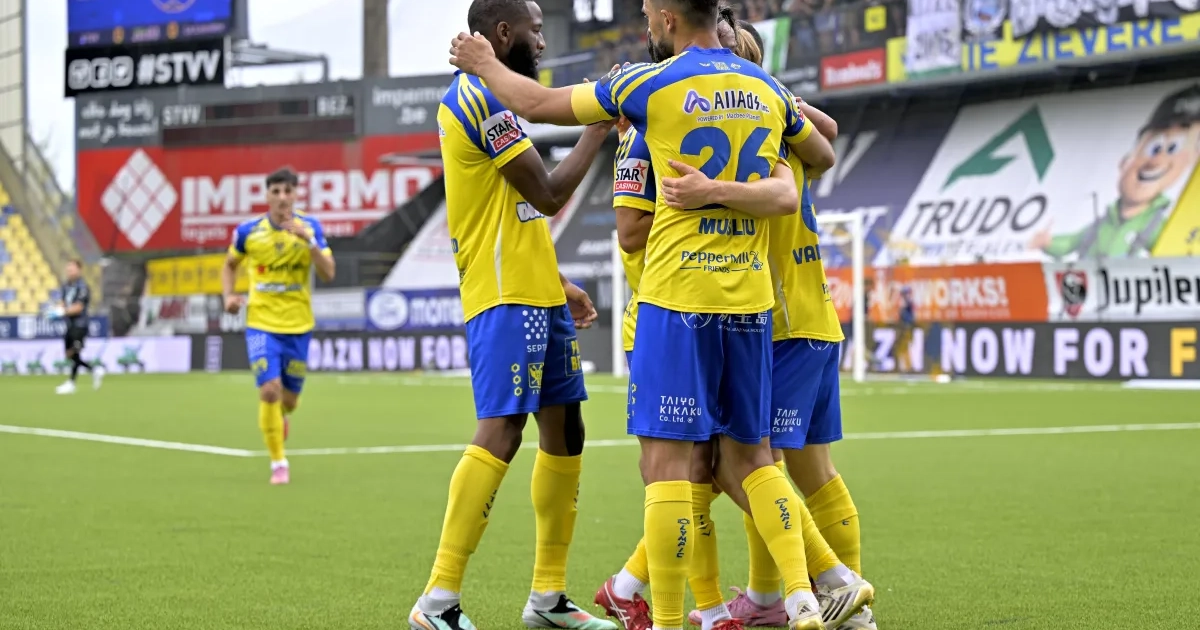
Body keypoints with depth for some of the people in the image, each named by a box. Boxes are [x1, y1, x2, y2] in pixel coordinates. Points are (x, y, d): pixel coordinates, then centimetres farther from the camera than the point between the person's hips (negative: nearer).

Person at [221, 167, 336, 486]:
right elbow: (230, 264, 15)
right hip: (261, 323, -1)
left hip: (298, 326, 1)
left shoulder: (310, 226, -4)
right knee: (270, 390, -16)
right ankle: (278, 463, -3)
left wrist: (309, 240, -25)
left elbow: (328, 273, -11)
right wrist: (229, 295, -3)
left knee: (290, 398, 11)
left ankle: (279, 417, 50)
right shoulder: (248, 231, -4)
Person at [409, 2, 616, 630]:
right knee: (500, 433, -17)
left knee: (564, 431, 11)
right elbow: (549, 195, -15)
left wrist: (558, 285, 23)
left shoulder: (485, 98, 20)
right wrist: (598, 128, -4)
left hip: (538, 295, 11)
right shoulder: (480, 97, -13)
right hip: (506, 297, -11)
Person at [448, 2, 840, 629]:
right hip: (751, 301, 6)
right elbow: (823, 157, 28)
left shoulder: (652, 84, -6)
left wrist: (482, 63, 20)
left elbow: (539, 104, 2)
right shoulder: (767, 90, 10)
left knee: (665, 460, -3)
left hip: (676, 300, -5)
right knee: (751, 457, 14)